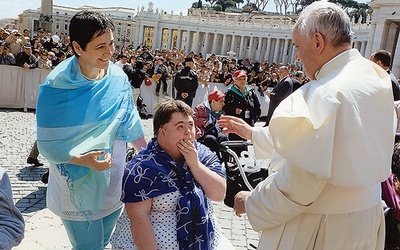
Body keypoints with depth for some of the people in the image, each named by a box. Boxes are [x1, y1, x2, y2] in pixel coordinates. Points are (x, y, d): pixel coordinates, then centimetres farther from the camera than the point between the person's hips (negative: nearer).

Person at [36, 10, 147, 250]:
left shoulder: (118, 77, -6)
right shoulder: (58, 87, -20)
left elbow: (130, 123, 4)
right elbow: (48, 145, -16)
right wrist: (83, 160, -31)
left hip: (114, 185, 5)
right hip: (78, 187, -4)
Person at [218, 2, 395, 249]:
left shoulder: (324, 94, -26)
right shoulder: (375, 78, 2)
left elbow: (299, 183, -27)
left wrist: (251, 202, -9)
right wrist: (252, 132, 13)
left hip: (318, 228, -8)